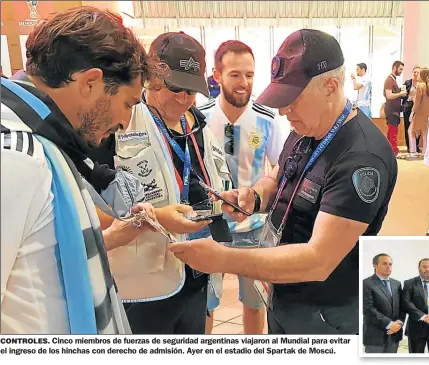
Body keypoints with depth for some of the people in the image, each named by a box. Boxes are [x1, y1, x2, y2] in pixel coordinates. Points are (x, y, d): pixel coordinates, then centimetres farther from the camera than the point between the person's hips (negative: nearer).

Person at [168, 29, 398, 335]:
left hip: (325, 316, -7)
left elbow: (318, 261, -32)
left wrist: (223, 259, -34)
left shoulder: (362, 157, -29)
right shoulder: (304, 131, -3)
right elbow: (277, 180, 13)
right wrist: (254, 196, -10)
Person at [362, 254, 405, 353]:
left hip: (394, 333, 6)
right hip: (375, 335, -6)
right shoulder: (366, 284, -10)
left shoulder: (397, 284, 12)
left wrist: (399, 322, -7)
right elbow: (368, 310, -17)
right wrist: (389, 324, -17)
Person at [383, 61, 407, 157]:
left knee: (392, 131, 12)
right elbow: (389, 96, -23)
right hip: (391, 110, -10)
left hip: (395, 109, 10)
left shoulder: (393, 79, 16)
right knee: (393, 131, -6)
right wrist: (401, 93, -14)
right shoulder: (389, 79, -13)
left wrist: (401, 93, 6)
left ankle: (392, 150, 18)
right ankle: (394, 151, -3)